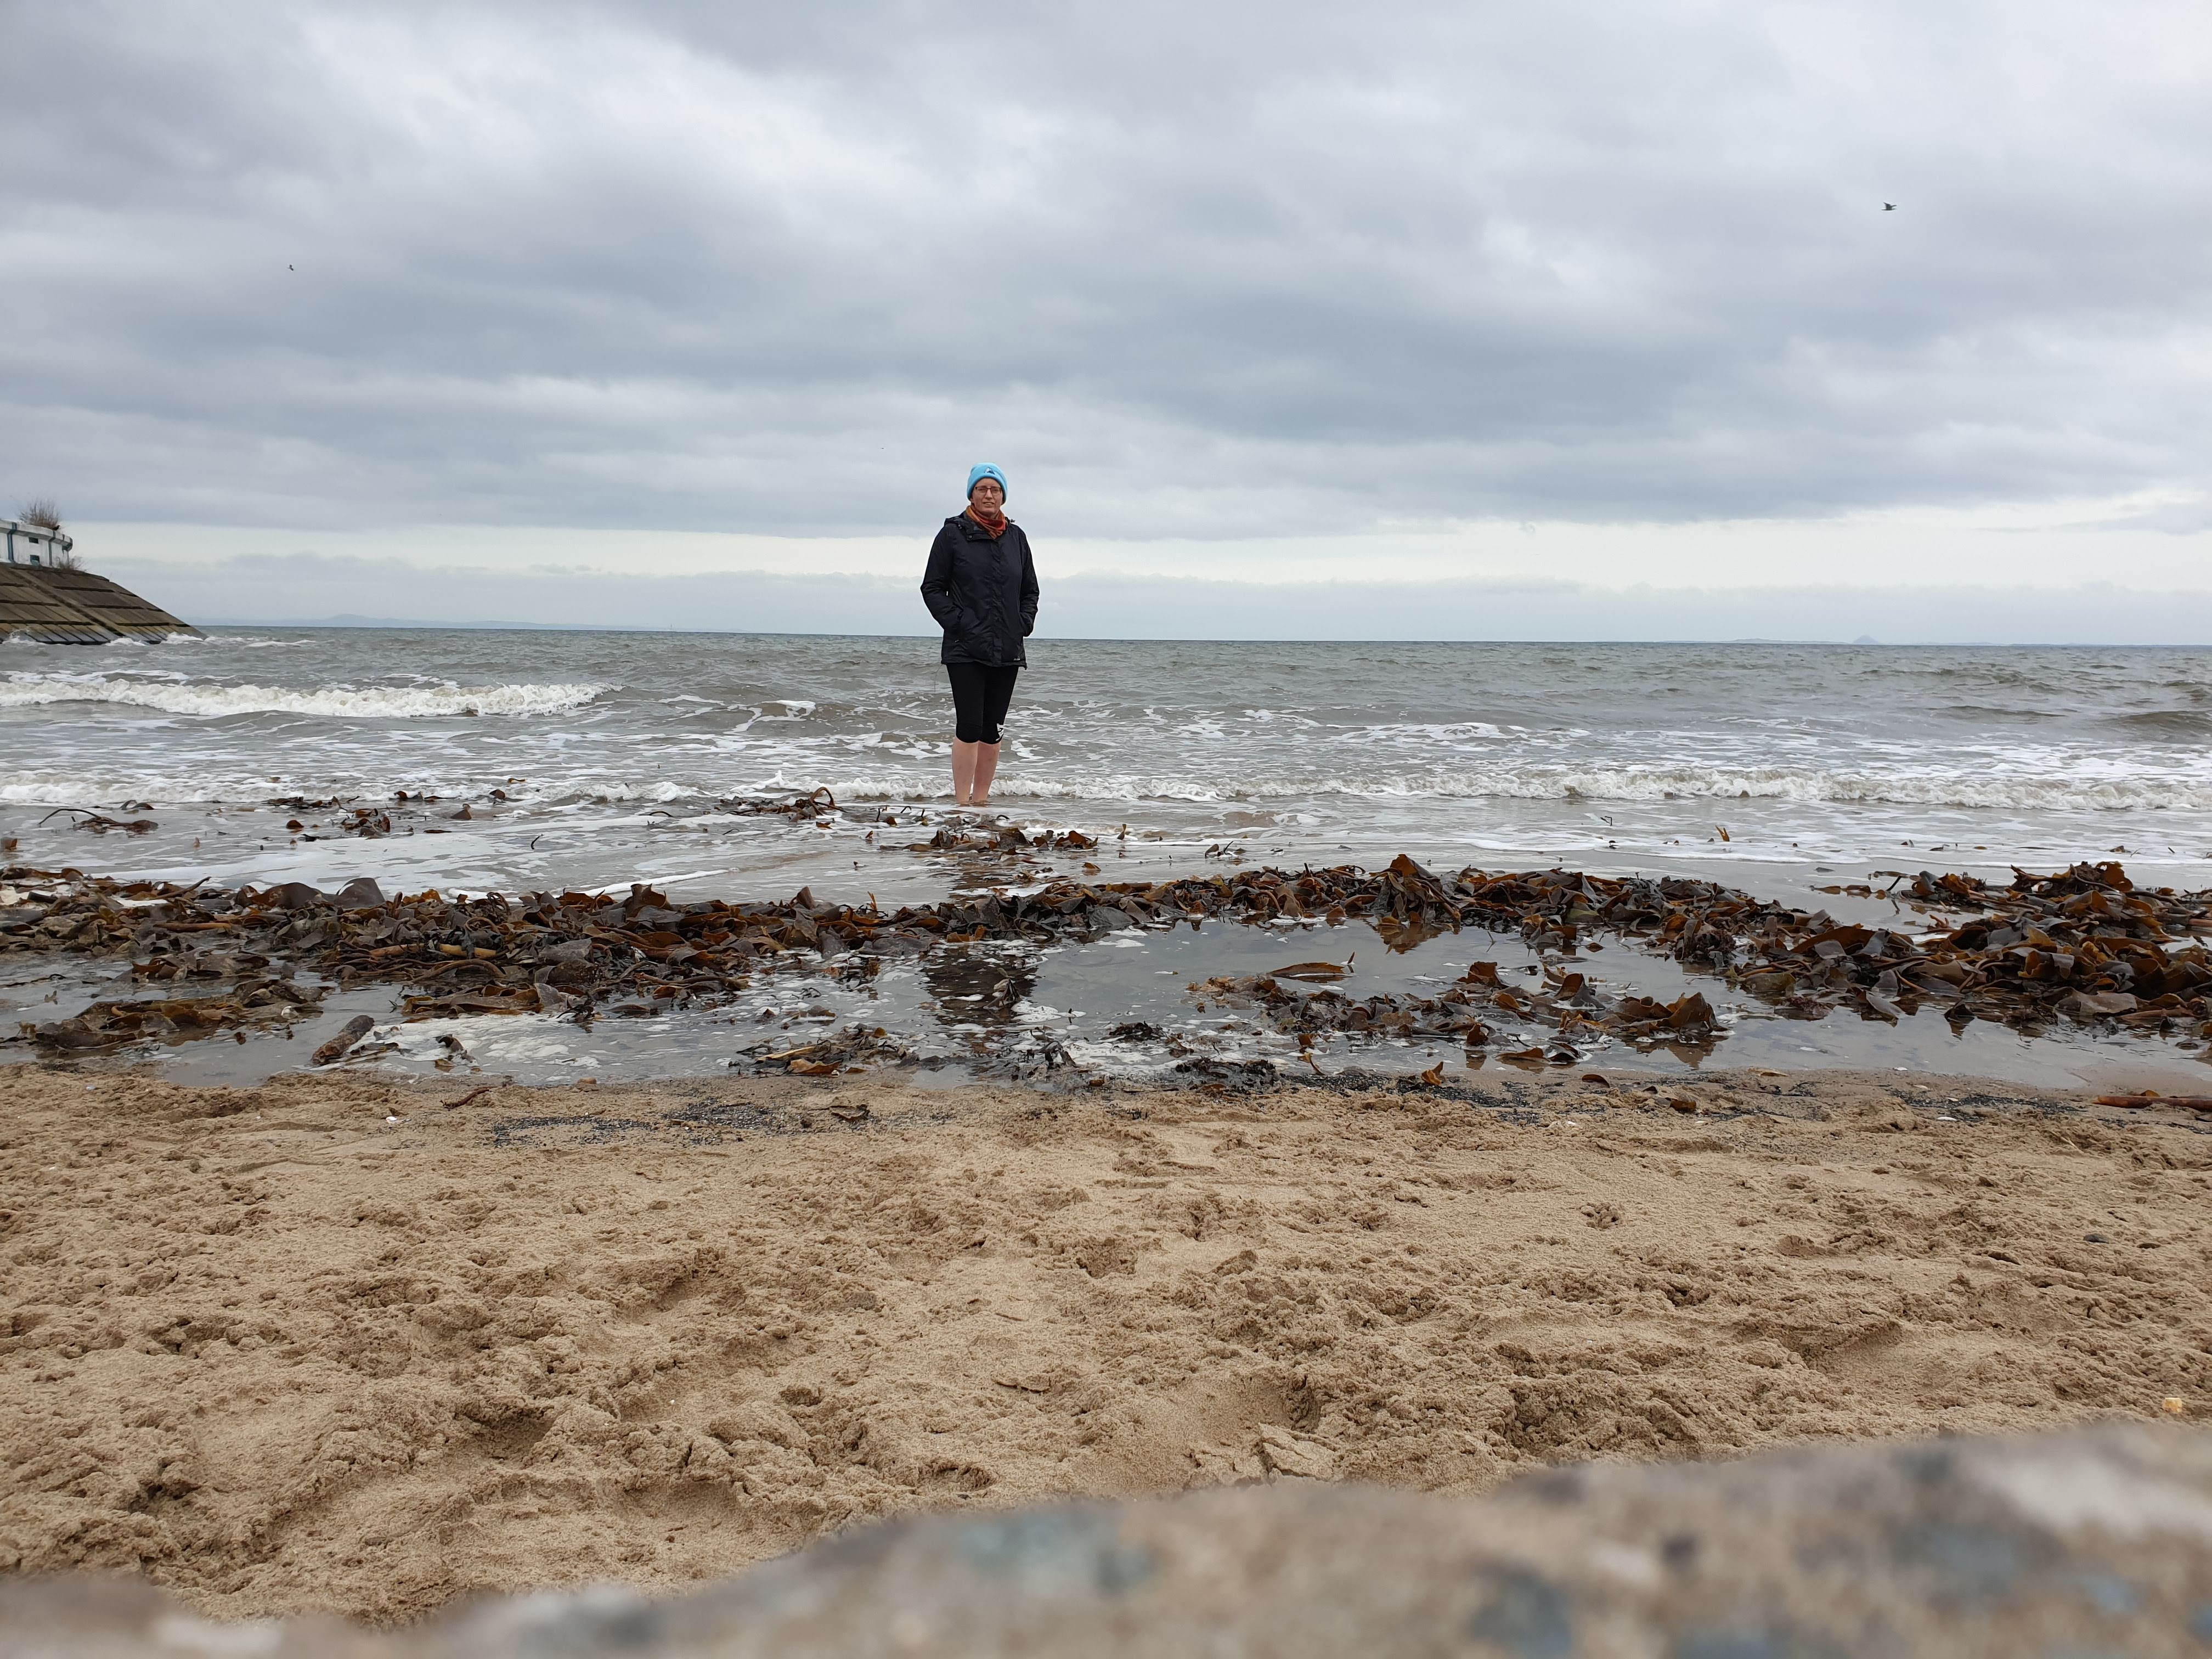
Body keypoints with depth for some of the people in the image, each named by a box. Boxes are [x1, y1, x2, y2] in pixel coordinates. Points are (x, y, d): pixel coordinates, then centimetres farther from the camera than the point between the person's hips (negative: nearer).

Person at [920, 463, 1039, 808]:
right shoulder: (952, 534, 0)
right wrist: (957, 623, -10)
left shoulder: (1016, 537, 13)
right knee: (969, 726, -10)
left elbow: (1030, 590, 20)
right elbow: (933, 589, 1)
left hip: (1007, 650, 4)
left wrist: (1023, 624, 5)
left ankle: (981, 799, 15)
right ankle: (961, 802, -6)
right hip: (965, 649, -4)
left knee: (992, 728, 7)